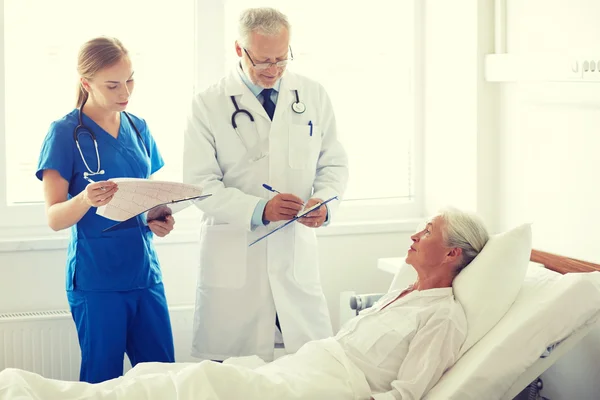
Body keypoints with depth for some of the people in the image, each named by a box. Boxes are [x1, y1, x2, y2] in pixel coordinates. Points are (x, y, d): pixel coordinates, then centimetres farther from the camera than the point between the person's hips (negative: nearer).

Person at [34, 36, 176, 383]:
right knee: (103, 380, 3)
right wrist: (85, 200, -31)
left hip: (145, 273, 5)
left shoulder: (139, 129, 9)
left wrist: (158, 220, -5)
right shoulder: (65, 133, -7)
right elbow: (55, 218, -10)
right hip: (96, 280, -5)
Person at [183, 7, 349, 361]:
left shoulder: (314, 96, 7)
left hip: (297, 254, 3)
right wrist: (258, 209, -21)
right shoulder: (209, 105, -2)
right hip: (234, 260, -2)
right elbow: (200, 184, -6)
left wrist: (324, 201, -10)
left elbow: (334, 164, 12)